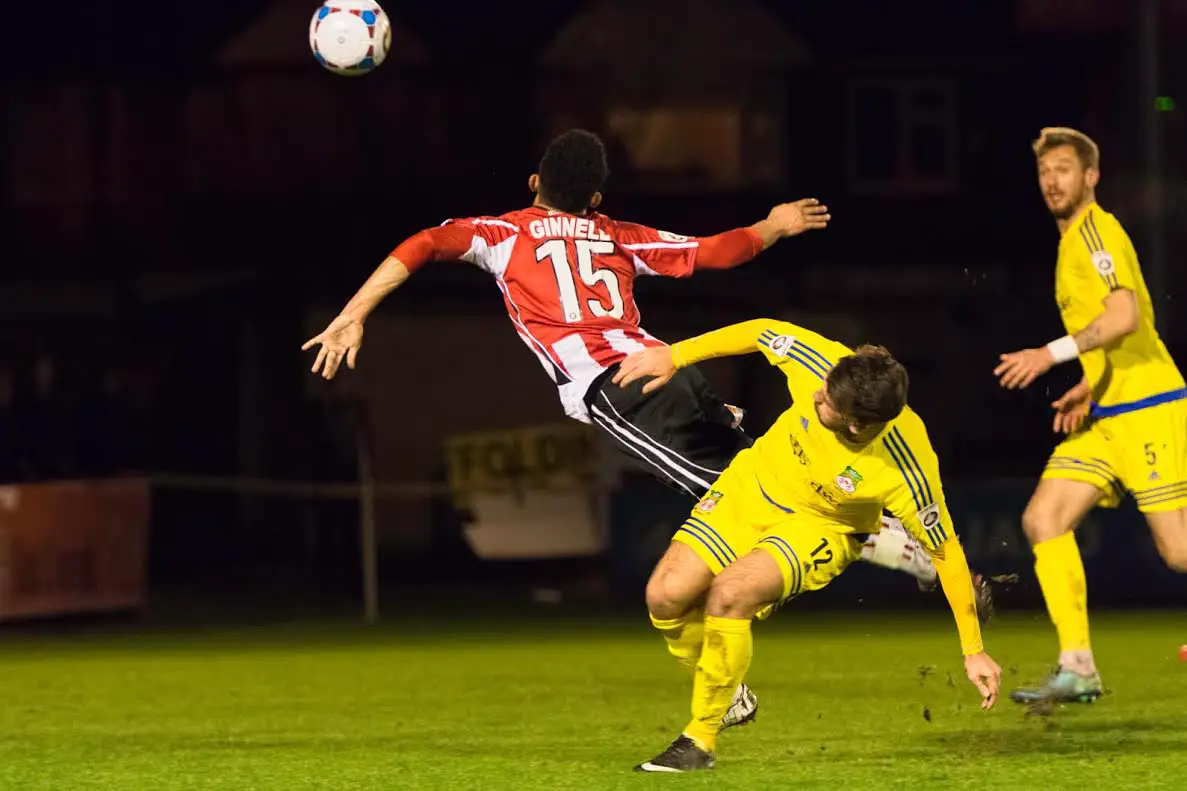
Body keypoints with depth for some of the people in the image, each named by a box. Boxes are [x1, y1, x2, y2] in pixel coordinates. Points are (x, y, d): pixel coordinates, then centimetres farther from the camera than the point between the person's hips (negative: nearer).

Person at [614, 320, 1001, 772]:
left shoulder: (904, 470, -36)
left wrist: (974, 651, -15)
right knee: (666, 596, -10)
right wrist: (674, 357, -2)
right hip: (750, 486, 4)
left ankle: (701, 740, -11)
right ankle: (727, 696, 20)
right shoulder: (820, 362, -30)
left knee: (729, 594, -30)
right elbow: (765, 331, -8)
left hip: (821, 526, -4)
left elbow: (946, 553, -22)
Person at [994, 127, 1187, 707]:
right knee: (1043, 519, -3)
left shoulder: (1097, 231, -10)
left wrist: (1052, 354, -25)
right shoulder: (1071, 243, 19)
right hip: (1105, 418, 9)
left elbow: (1125, 316, -24)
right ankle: (1077, 669, -6)